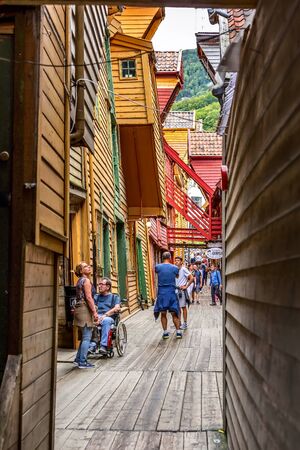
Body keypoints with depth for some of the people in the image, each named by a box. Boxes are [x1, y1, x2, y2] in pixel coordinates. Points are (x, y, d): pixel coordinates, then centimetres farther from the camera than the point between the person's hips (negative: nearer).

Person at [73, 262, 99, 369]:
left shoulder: (80, 280, 17)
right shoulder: (86, 280, -11)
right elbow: (88, 297, -17)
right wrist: (94, 312, -17)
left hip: (80, 308, 10)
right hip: (85, 309, -10)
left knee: (85, 336, 16)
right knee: (87, 337, -4)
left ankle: (78, 359, 20)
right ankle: (82, 362, -1)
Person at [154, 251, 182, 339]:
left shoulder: (158, 267, -5)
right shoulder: (175, 268, -4)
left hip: (161, 293, 0)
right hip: (171, 293, 0)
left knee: (163, 314, 9)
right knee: (174, 313, 9)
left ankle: (165, 332, 11)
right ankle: (178, 332, 10)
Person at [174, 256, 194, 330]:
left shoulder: (183, 269, -10)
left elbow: (191, 278, -15)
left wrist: (186, 286, -13)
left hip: (181, 290, -7)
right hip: (176, 290, 7)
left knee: (183, 307, 0)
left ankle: (185, 324, 7)